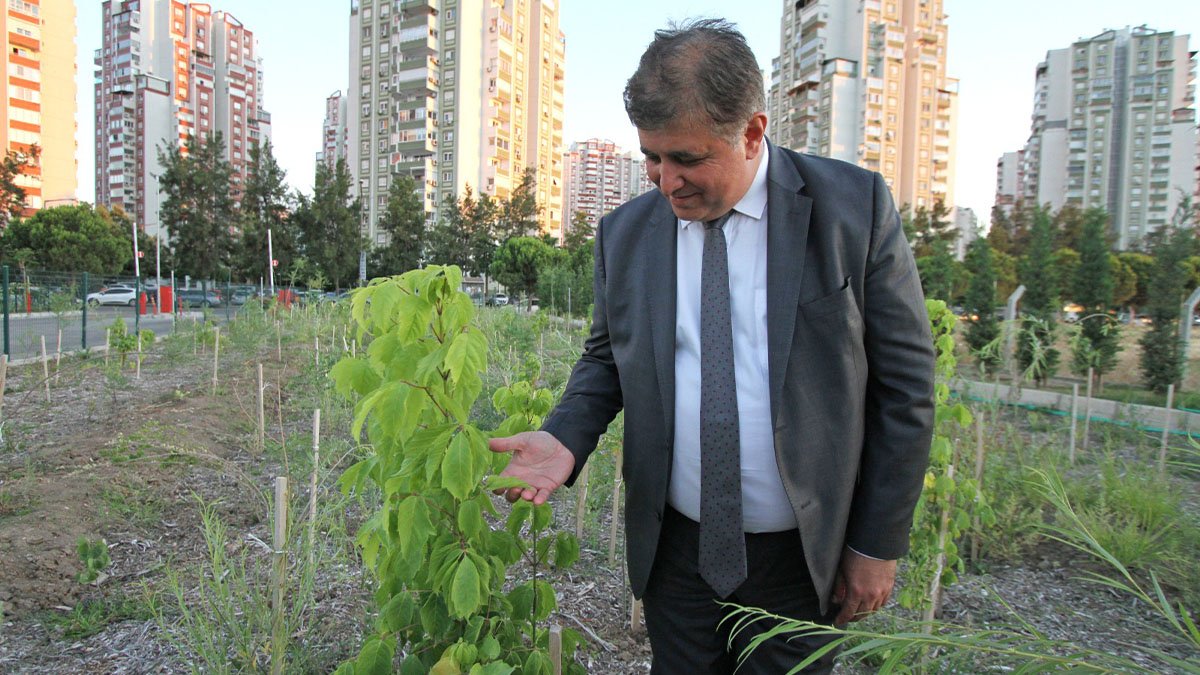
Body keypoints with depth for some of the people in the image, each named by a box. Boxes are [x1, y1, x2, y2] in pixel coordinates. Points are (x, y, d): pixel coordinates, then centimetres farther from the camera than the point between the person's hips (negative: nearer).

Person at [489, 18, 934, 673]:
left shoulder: (855, 206, -11)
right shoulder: (624, 232, -2)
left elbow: (903, 384, -7)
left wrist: (879, 544, -5)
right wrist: (565, 437, -12)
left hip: (803, 552, -2)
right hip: (674, 548, 2)